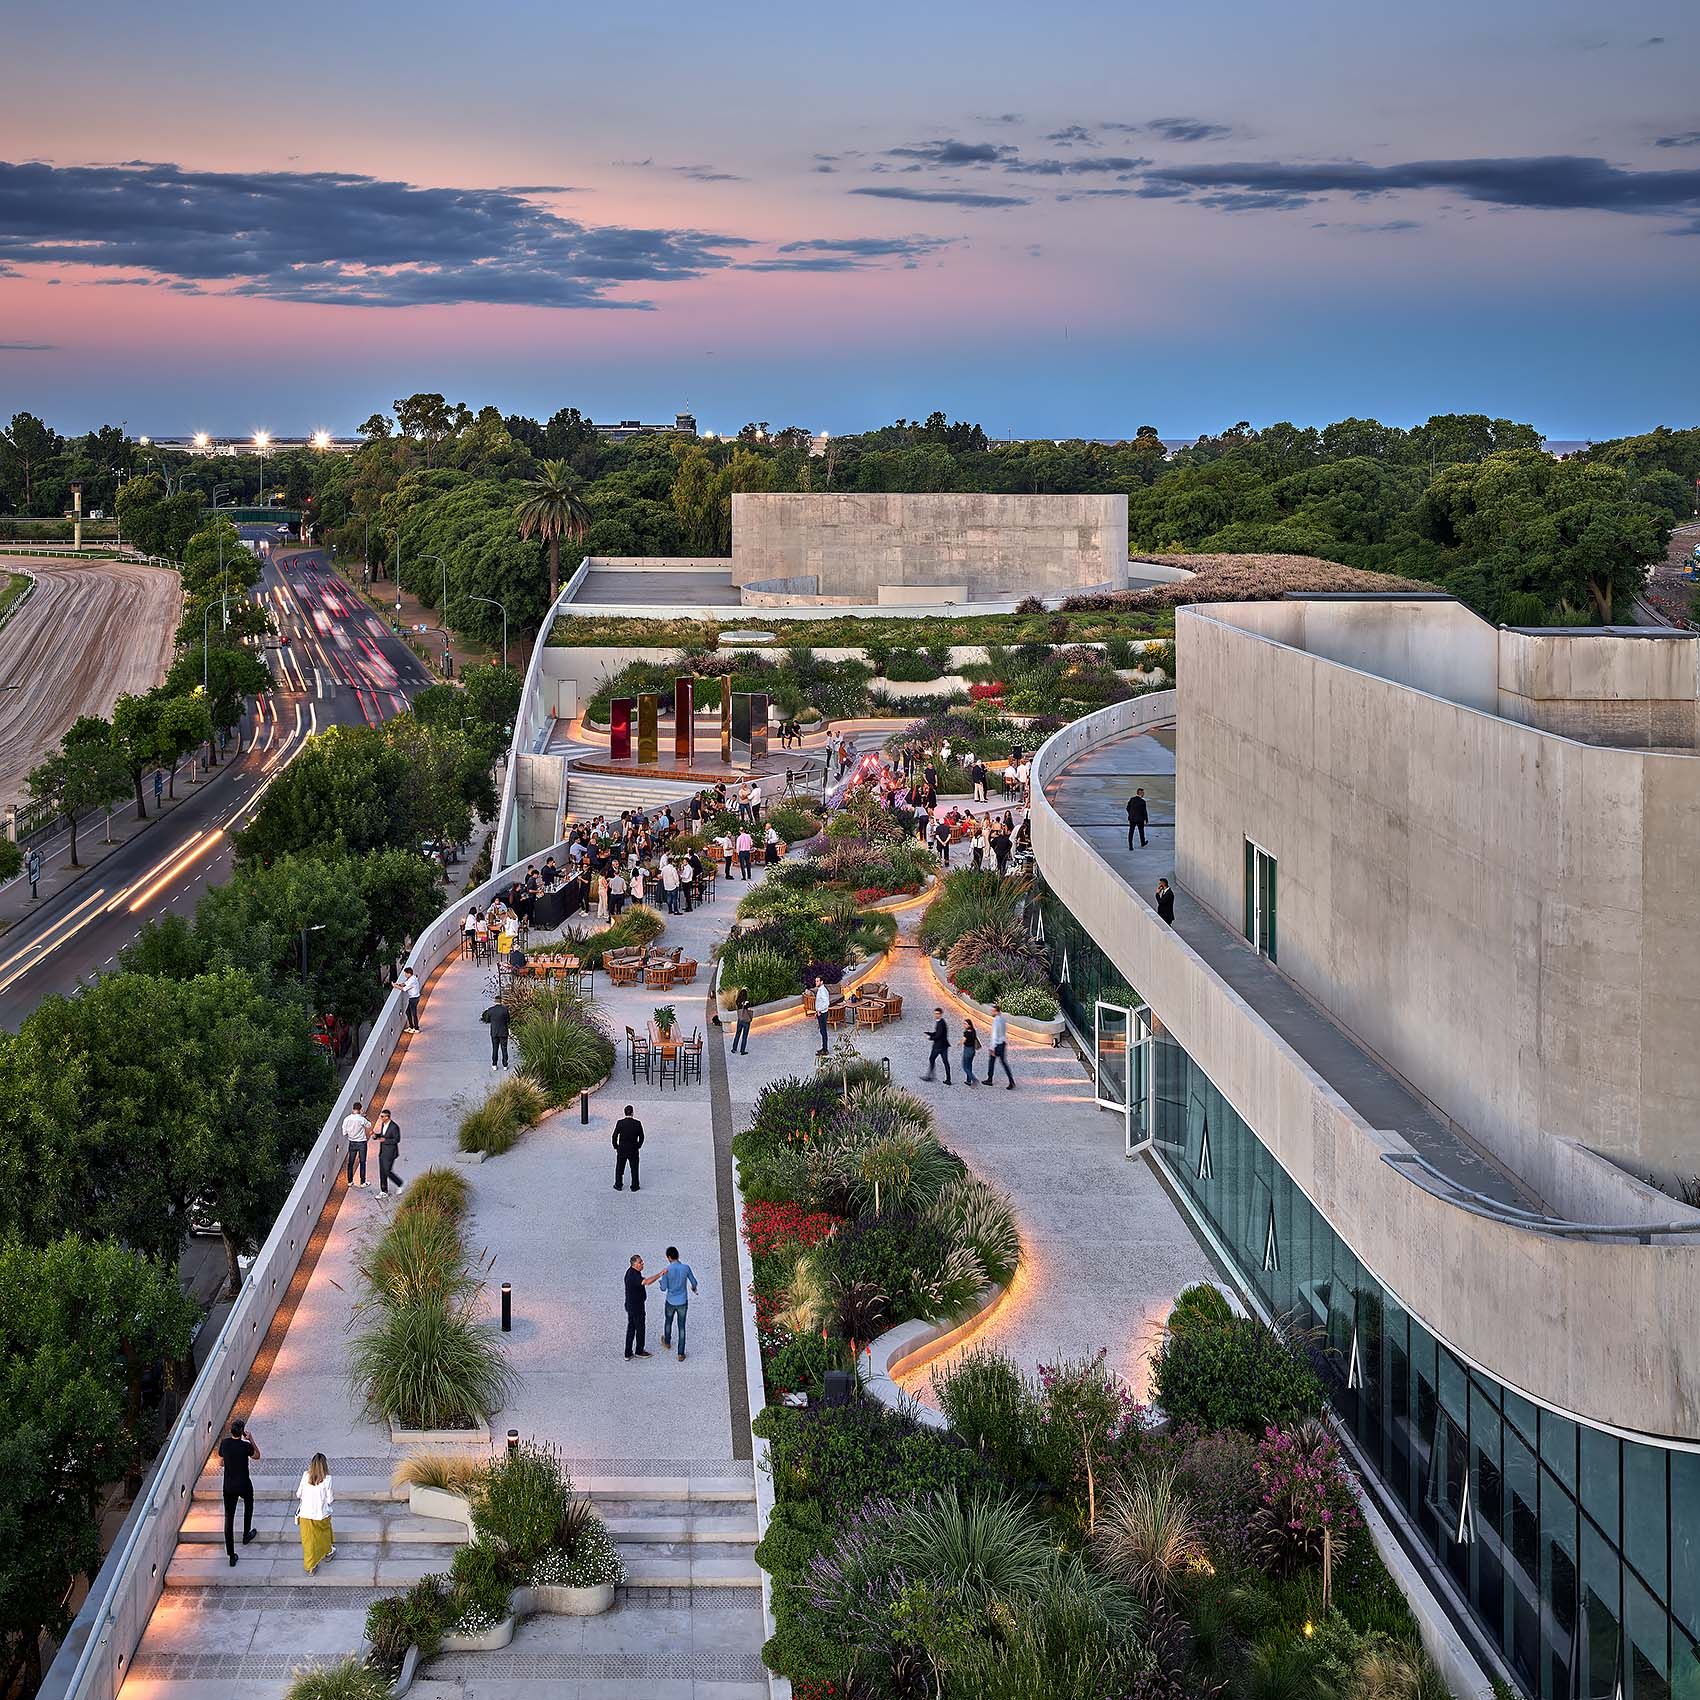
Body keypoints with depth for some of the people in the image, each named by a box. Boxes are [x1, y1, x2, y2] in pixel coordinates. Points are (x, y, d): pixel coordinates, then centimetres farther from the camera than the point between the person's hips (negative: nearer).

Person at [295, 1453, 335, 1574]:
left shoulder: (305, 1476, -11)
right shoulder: (327, 1479, -18)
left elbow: (298, 1495, -1)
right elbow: (330, 1500, -12)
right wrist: (333, 1499, 10)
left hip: (305, 1515, 1)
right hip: (321, 1514, -1)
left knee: (309, 1540, 15)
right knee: (325, 1533, 29)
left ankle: (309, 1567, 23)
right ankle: (328, 1552, 53)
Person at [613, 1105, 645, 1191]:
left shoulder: (620, 1123, -12)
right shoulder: (637, 1123, -11)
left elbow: (615, 1136, -7)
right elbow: (641, 1137, -3)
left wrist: (616, 1146, 7)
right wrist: (638, 1146, 12)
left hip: (622, 1149, 0)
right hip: (633, 1150, 0)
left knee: (619, 1168, 16)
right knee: (634, 1168, 13)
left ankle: (618, 1186, 24)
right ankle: (634, 1186, 19)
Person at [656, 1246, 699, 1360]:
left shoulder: (666, 1270, -19)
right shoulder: (686, 1268, -13)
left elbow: (663, 1288, -13)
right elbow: (694, 1282, 0)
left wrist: (661, 1282, 10)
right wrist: (694, 1288, 23)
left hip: (670, 1302, -1)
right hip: (683, 1302, 1)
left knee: (668, 1322, 27)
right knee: (682, 1327, 10)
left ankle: (667, 1342, 51)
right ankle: (681, 1354, 13)